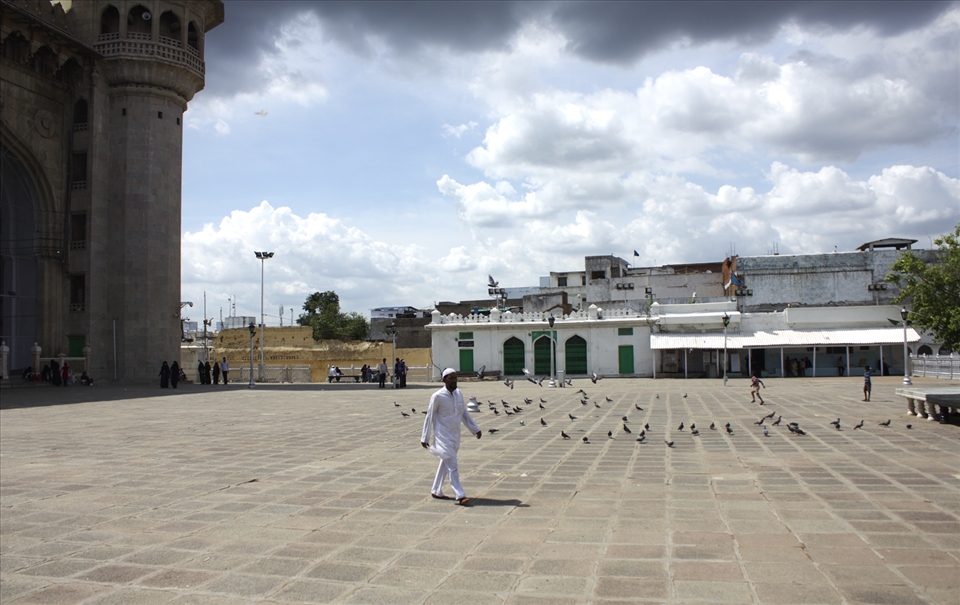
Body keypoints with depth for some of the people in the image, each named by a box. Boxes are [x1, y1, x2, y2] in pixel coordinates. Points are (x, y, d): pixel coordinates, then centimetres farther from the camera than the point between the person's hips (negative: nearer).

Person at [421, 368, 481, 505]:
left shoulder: (459, 394, 5)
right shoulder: (438, 396, -14)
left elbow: (464, 413, 14)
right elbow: (429, 417, -7)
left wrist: (475, 429, 10)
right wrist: (425, 437, -5)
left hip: (455, 434, 7)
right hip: (443, 436, -7)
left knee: (445, 463, 16)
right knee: (452, 465, -11)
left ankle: (436, 491, 30)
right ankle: (460, 495, -10)